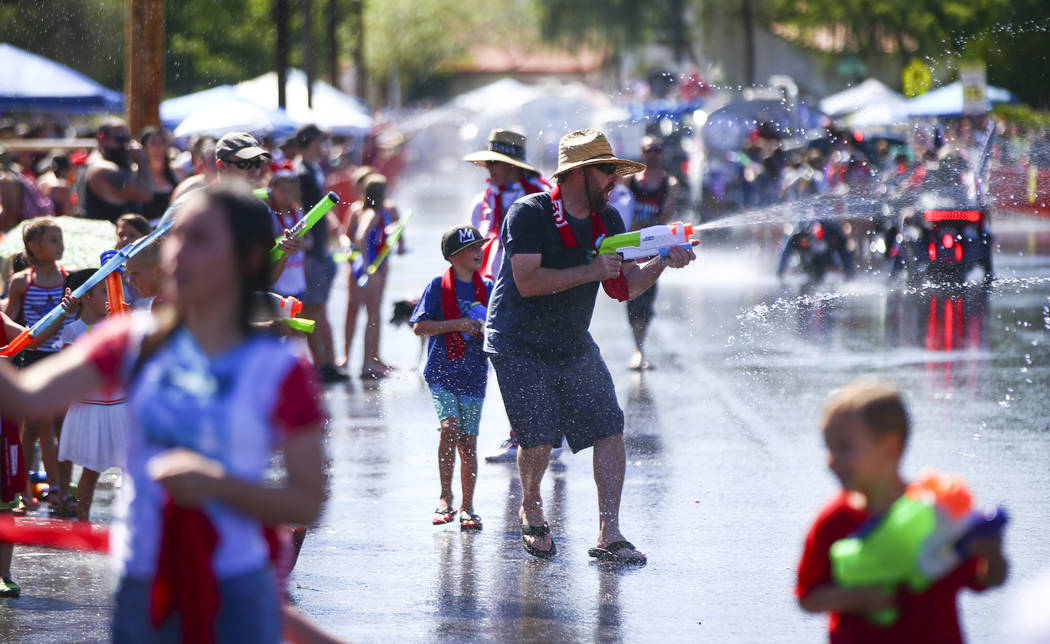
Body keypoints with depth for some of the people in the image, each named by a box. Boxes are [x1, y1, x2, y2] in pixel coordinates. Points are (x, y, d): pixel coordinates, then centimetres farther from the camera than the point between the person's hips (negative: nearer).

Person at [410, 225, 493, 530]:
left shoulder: (488, 288, 8)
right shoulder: (438, 285, -2)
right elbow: (419, 326, -6)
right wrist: (457, 325, -15)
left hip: (473, 376, 3)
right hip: (441, 372, -3)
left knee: (468, 442, 4)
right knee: (450, 426, -20)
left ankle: (467, 507, 15)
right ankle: (445, 497, -5)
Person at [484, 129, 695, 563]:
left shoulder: (608, 221, 5)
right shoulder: (529, 214, -16)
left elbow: (623, 288, 3)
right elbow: (528, 281, -26)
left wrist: (661, 263, -13)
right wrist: (590, 270, -28)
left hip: (575, 347, 6)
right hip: (519, 347, -6)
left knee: (609, 429, -7)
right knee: (538, 440, -12)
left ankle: (608, 535, -3)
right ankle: (531, 511, 20)